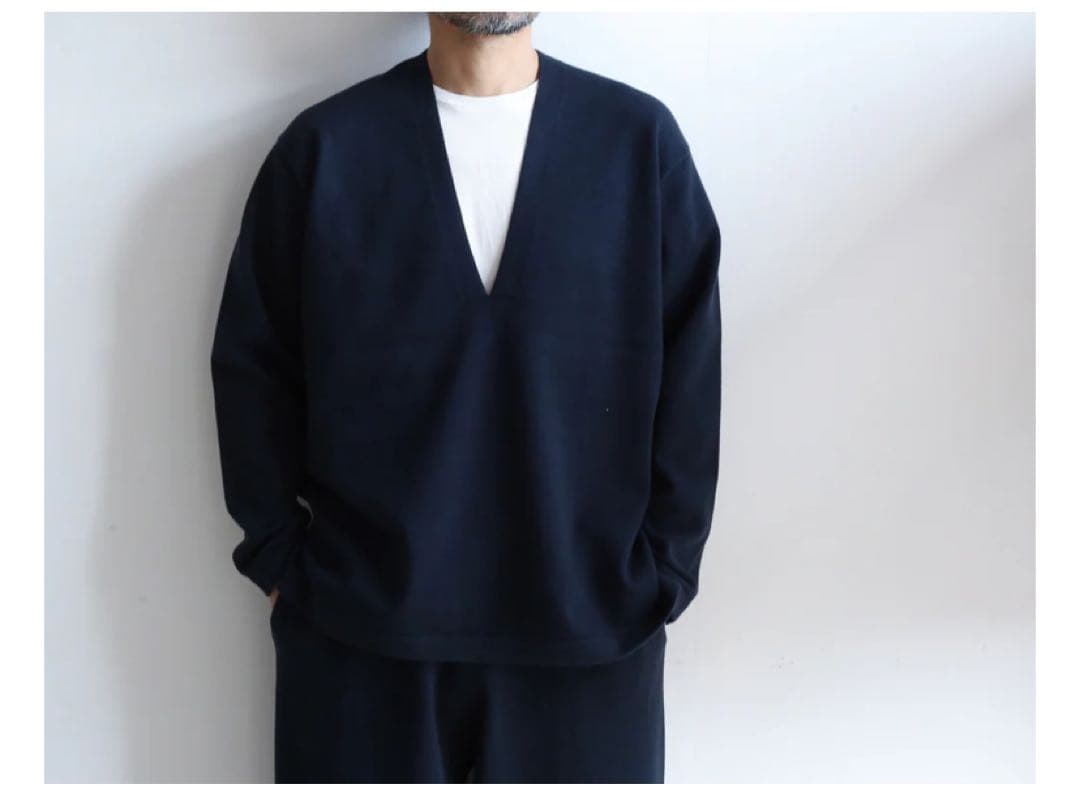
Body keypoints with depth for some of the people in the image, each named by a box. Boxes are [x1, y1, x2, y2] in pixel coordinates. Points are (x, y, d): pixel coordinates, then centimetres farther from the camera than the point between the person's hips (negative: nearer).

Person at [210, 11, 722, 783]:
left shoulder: (642, 139, -1)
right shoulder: (324, 146, 0)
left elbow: (690, 381, 1)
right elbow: (252, 362, 5)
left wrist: (663, 578, -1)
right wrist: (278, 558, 1)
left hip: (589, 629, 0)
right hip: (360, 631, 0)